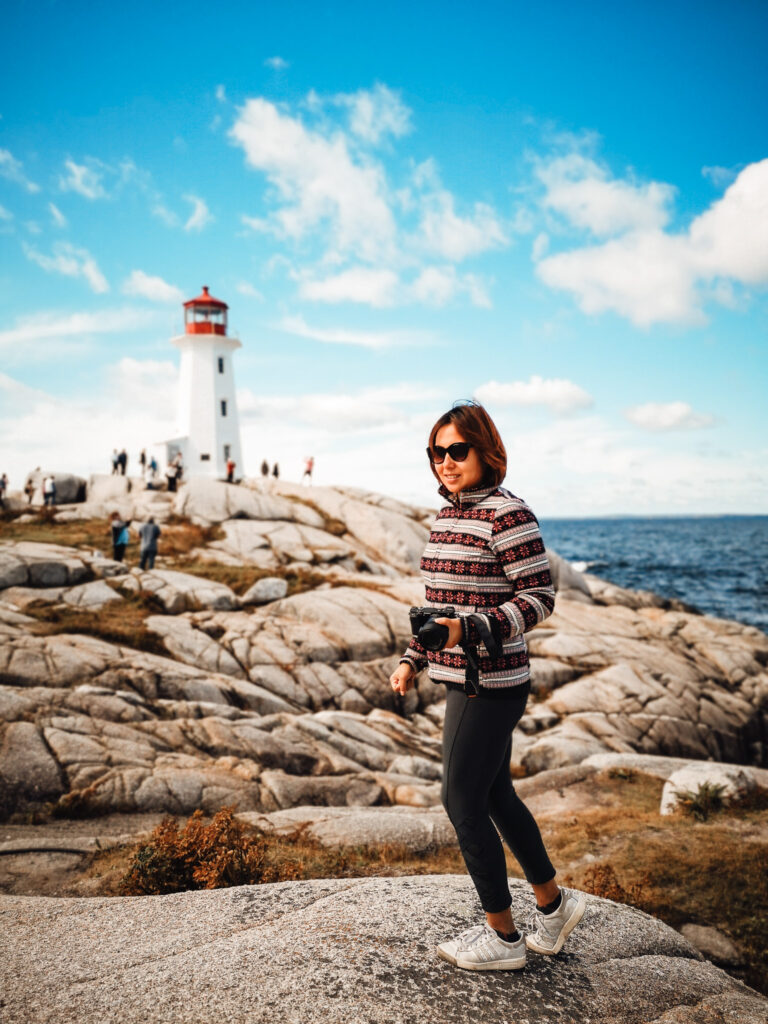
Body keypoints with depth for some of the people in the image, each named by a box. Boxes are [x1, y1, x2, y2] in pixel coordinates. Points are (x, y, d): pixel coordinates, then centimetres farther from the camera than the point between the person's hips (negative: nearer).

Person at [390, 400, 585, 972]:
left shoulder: (508, 514, -15)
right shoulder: (447, 516, 12)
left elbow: (540, 597, -17)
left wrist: (470, 630, -27)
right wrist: (414, 660, 18)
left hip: (491, 684, -9)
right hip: (465, 681, 9)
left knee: (463, 803, 0)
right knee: (496, 797, 18)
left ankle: (504, 938, 17)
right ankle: (554, 904, 36)